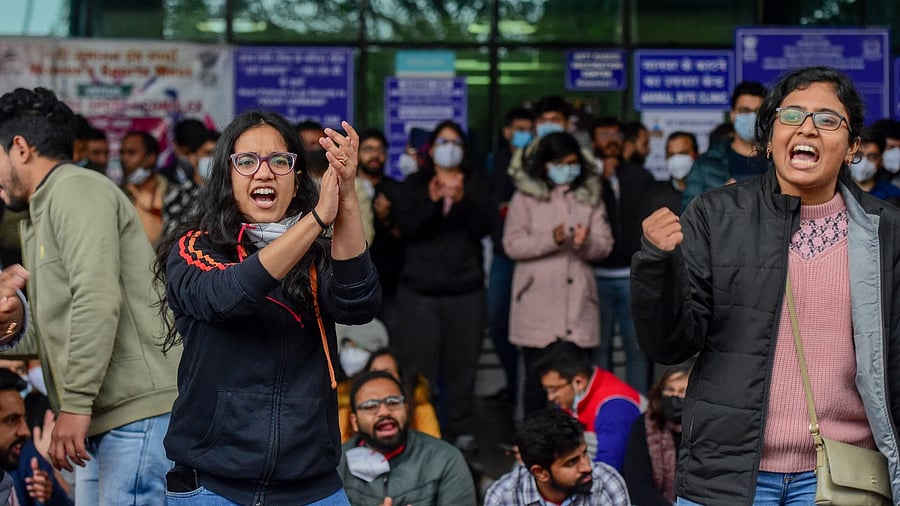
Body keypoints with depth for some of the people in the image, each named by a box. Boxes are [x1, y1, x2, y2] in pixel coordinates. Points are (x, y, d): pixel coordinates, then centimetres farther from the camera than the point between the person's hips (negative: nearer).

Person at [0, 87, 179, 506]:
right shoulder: (38, 216, 25)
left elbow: (97, 301, -19)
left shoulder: (76, 189, -6)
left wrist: (75, 403, -22)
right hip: (103, 422, 10)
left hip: (141, 410, -10)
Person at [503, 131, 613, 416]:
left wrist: (586, 243, -16)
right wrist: (551, 239, -19)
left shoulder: (589, 196, 12)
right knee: (538, 378, -1)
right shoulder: (526, 196, 4)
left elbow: (605, 245, 7)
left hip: (578, 303, 2)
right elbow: (512, 245, -4)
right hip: (537, 304, -2)